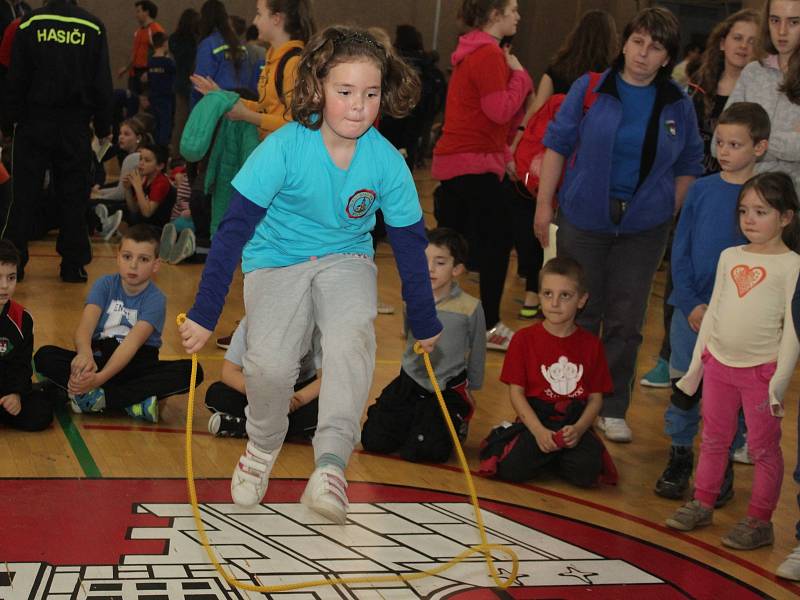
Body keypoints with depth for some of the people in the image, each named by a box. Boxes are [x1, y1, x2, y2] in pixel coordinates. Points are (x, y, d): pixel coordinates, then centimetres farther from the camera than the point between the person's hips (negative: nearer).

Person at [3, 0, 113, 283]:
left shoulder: (30, 24, -3)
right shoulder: (93, 27, -2)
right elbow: (102, 82, 2)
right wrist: (103, 126, 11)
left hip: (34, 123, 0)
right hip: (75, 126, 0)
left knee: (24, 195, 5)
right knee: (74, 197, 7)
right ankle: (73, 265, 8)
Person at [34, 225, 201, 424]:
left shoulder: (155, 299, -10)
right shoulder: (105, 285, -3)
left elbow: (132, 342, -25)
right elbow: (86, 325, -19)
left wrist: (99, 378, -41)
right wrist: (84, 353, -44)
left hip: (138, 365, -2)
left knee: (191, 370, -28)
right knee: (44, 356, -23)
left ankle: (99, 398, -31)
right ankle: (134, 401, -30)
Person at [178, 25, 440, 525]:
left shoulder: (387, 161, -14)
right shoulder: (284, 148, -22)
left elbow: (411, 244, -1)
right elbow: (234, 229, -18)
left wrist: (425, 324, 8)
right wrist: (204, 314, -18)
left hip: (346, 259, 1)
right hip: (277, 260, -1)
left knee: (351, 334, -29)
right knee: (270, 362, -21)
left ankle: (332, 460, -27)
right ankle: (263, 446, 9)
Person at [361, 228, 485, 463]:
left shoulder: (470, 307, -13)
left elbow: (477, 353, 1)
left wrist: (471, 388, 11)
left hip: (448, 390, -4)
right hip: (410, 383, 4)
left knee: (417, 451, -17)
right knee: (373, 440, -7)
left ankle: (458, 422, 13)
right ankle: (414, 421, 22)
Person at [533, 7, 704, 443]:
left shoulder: (678, 105, 3)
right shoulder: (590, 89, -3)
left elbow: (689, 166, 11)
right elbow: (557, 144, 1)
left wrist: (671, 213, 3)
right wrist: (545, 204, -2)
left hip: (644, 227, 1)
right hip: (585, 218, -1)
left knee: (626, 322, 5)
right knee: (579, 315, 5)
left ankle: (612, 410, 17)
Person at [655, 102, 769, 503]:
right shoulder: (701, 189, 1)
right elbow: (680, 248, 2)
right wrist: (692, 304, -7)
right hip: (690, 308, 2)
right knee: (683, 386, 9)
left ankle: (721, 468, 20)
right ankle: (679, 457, 26)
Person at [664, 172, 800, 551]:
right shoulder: (730, 257, 7)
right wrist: (697, 362, 12)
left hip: (760, 369, -5)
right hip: (719, 363, 5)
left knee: (763, 447, 3)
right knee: (713, 439, 16)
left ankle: (759, 520, 12)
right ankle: (702, 503, 28)